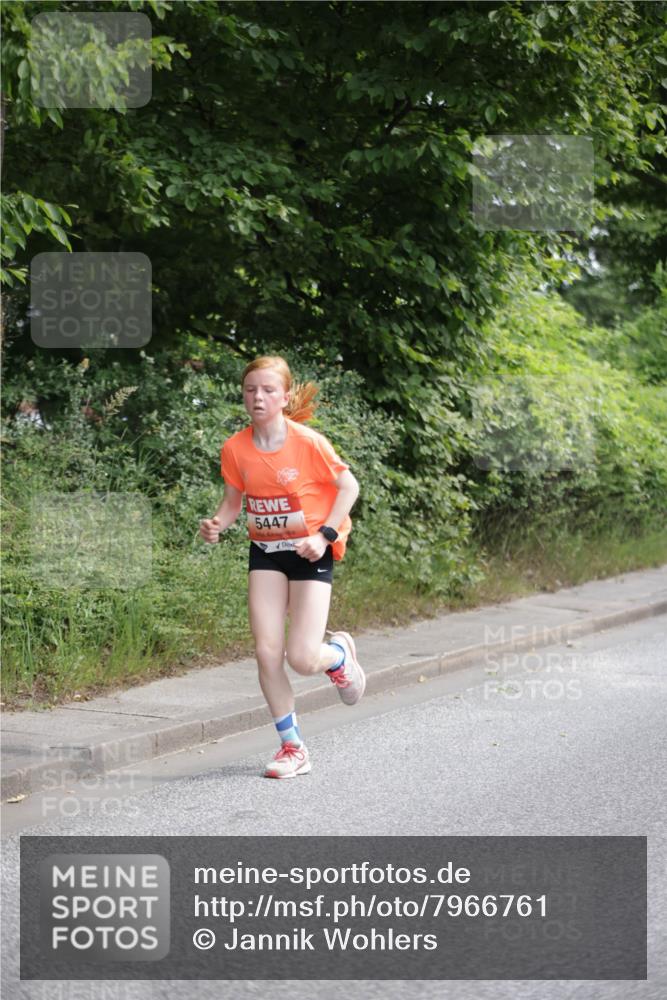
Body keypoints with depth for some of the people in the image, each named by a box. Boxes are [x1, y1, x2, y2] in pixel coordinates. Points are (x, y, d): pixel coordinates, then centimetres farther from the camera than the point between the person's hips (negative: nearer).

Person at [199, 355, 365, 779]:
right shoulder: (235, 449, -6)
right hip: (265, 552, 4)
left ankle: (338, 654, 28)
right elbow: (234, 501, 7)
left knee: (302, 659, -11)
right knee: (267, 652, -6)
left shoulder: (308, 442, -17)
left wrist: (324, 535, -16)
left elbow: (348, 486, -6)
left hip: (310, 553, -4)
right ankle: (293, 747, 9)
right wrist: (217, 524, -14)